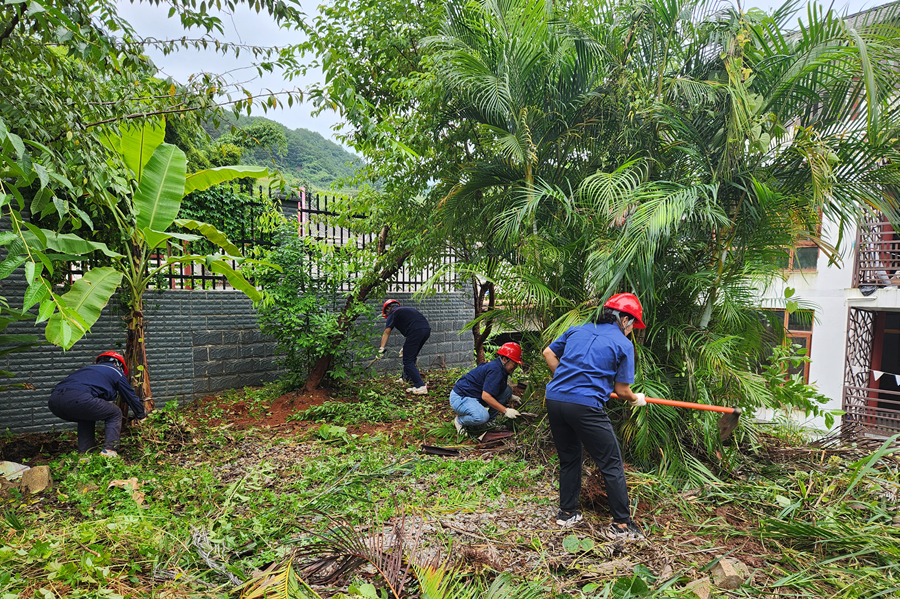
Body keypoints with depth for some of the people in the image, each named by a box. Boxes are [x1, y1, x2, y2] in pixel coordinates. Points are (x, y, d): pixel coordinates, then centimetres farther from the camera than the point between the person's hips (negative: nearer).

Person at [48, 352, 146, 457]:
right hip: (77, 399, -7)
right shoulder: (116, 372, 22)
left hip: (53, 400, 7)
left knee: (86, 417, 35)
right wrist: (142, 416, 45)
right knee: (115, 414, 15)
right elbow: (131, 397, 29)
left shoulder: (89, 368, 39)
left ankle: (84, 452, 24)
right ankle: (109, 450, 2)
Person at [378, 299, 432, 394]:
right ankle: (407, 379, 37)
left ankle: (421, 387, -7)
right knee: (411, 358, 24)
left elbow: (386, 333, 4)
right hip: (427, 329, 8)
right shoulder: (407, 310, 35)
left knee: (408, 361, -1)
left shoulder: (393, 313, 14)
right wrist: (405, 348, 38)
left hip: (416, 331, -8)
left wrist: (381, 349, -1)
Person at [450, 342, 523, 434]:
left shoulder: (500, 368, 7)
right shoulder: (495, 370, -24)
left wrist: (511, 397, 6)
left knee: (508, 390, 3)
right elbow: (485, 396, -30)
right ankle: (459, 421, -5)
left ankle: (487, 422, 4)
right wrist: (505, 411, -27)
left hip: (476, 398, 10)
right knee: (482, 417, -38)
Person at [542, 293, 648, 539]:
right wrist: (637, 399, 24)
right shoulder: (623, 344, 1)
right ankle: (621, 524, 17)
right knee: (612, 465, 10)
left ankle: (567, 513, 32)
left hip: (554, 399, 6)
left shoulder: (577, 330, 15)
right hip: (585, 406, -6)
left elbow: (548, 353, 21)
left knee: (568, 459, 22)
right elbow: (622, 390, 4)